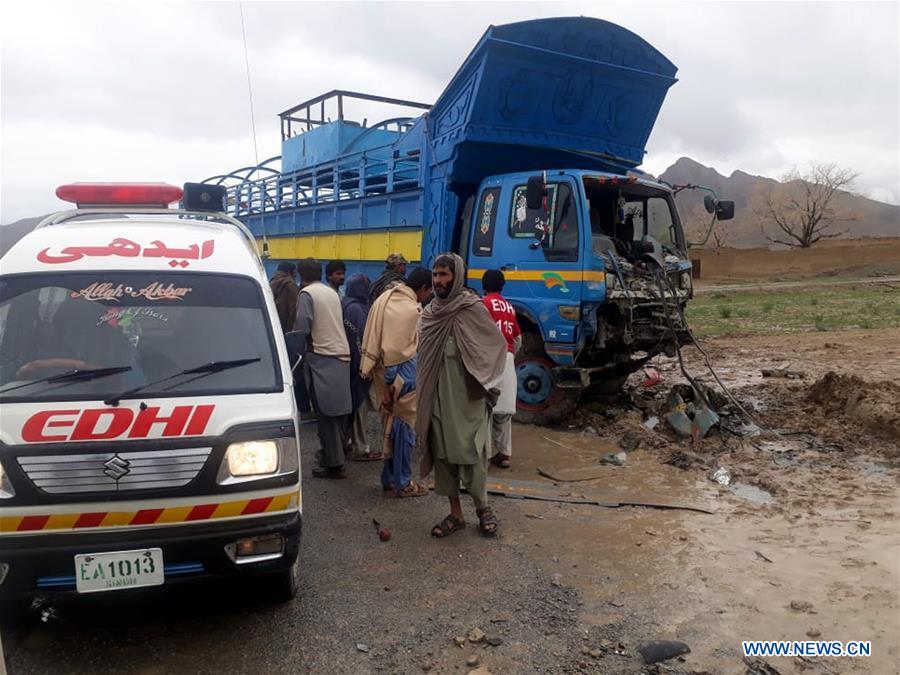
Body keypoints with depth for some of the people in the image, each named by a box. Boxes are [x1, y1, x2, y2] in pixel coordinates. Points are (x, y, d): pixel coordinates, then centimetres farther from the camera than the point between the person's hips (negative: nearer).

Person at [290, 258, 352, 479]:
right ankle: (331, 454, 25)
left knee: (326, 412, -5)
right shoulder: (332, 292, 17)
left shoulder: (307, 293, -4)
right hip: (342, 354, 7)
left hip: (321, 357, -7)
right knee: (336, 410, 13)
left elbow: (302, 328, -13)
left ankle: (334, 464, -4)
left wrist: (301, 351, 2)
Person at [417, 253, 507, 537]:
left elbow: (498, 344, -2)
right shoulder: (429, 313, 8)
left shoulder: (473, 308, -8)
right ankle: (455, 514, 23)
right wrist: (423, 395, 12)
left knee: (471, 453, 0)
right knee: (442, 454, 10)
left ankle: (482, 507, 22)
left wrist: (487, 383, -8)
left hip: (467, 398, -5)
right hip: (437, 398, 5)